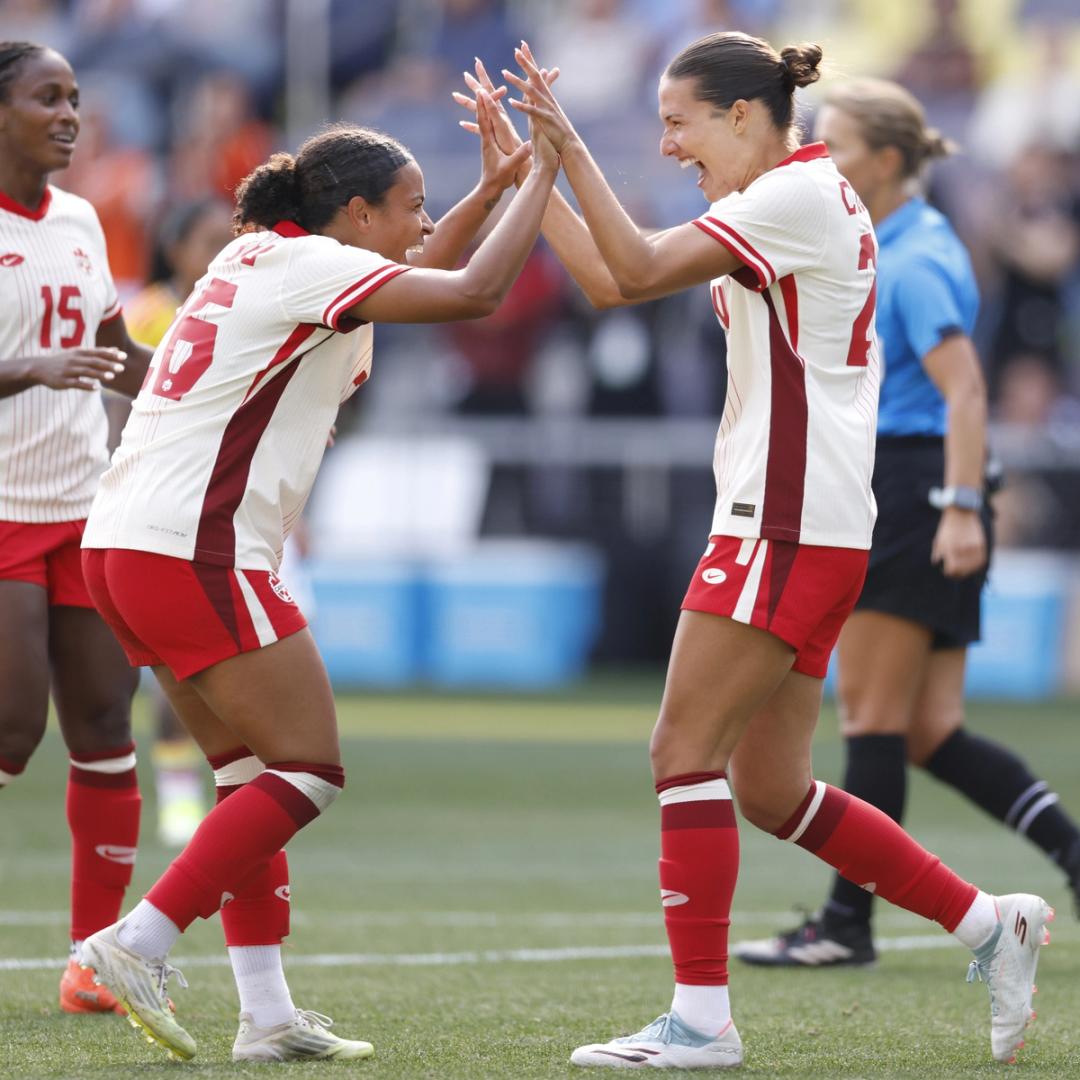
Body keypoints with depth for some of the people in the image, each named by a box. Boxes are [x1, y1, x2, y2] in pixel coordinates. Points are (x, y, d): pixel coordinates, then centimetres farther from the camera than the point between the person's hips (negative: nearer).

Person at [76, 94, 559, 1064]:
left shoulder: (260, 258, 20)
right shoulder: (310, 265, -8)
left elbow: (413, 283, 37)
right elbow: (474, 294, -19)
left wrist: (493, 188, 29)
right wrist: (541, 177, -7)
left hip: (125, 545, 10)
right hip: (195, 552, -10)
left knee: (256, 775, 12)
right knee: (309, 771, -5)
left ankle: (267, 1014, 10)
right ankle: (139, 942, -9)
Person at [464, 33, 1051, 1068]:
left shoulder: (800, 193, -10)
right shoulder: (788, 201, 20)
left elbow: (641, 268, -19)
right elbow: (616, 282, 18)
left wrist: (568, 147, -16)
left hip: (790, 525, -10)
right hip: (796, 524, 10)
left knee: (684, 749, -10)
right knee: (769, 789, 10)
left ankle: (699, 1019, -9)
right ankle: (990, 923, 14)